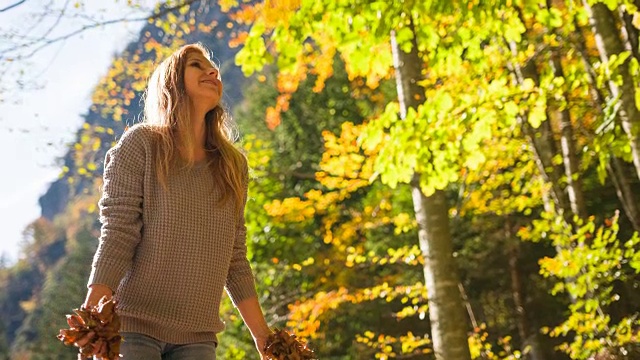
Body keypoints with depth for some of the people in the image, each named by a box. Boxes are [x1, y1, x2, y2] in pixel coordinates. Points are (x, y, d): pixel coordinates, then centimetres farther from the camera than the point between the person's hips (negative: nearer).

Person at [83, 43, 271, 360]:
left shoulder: (233, 166, 12)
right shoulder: (141, 143, -1)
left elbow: (235, 259, 14)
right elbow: (117, 233, -9)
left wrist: (262, 334, 11)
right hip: (133, 324, -4)